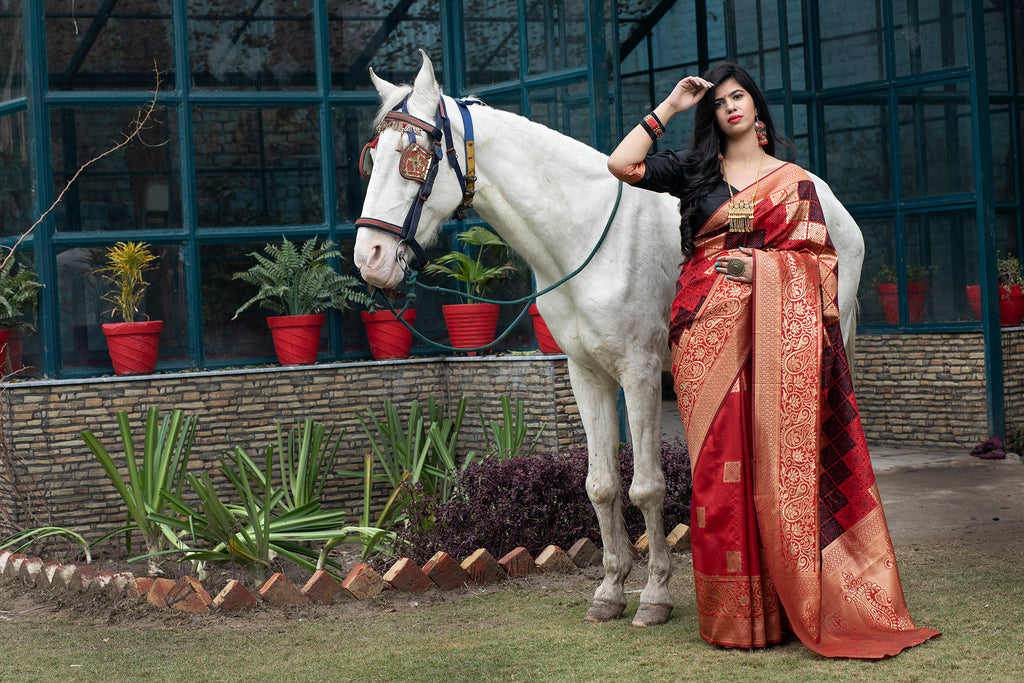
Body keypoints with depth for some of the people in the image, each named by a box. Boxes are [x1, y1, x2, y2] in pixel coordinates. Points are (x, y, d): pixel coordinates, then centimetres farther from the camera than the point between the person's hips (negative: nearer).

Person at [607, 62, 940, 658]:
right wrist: (669, 108, 9)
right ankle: (734, 612, 1)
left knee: (779, 459, -6)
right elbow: (623, 164, 5)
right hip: (709, 330, 1)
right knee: (720, 462, -4)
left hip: (777, 333, -1)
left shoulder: (793, 180, 13)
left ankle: (791, 604, -1)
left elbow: (820, 258, 8)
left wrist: (759, 264, -6)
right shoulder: (696, 172, 16)